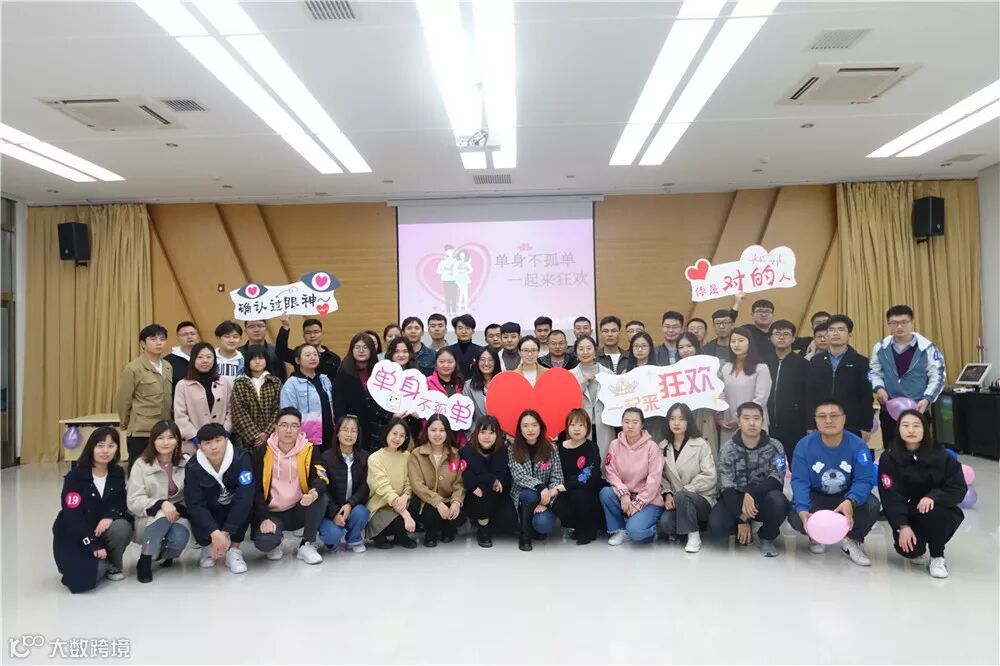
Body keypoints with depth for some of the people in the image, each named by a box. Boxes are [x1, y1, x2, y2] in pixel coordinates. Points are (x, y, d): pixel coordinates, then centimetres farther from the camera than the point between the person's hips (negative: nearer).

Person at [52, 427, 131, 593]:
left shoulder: (118, 473, 0)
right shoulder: (75, 476, -15)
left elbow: (121, 505, 1)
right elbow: (72, 516, -19)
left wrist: (110, 516, -24)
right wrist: (94, 545, -23)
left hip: (102, 529, 4)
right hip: (74, 536, -4)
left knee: (122, 527, -31)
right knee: (93, 574, -27)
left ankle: (113, 565, -2)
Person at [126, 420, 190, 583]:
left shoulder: (187, 463, -4)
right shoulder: (141, 464, -9)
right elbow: (133, 501, -15)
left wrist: (178, 509, -25)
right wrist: (161, 504, -30)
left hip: (178, 515, 2)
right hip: (147, 519, -2)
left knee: (179, 539, -31)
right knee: (163, 515, -36)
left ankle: (163, 554, 9)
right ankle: (144, 561, -13)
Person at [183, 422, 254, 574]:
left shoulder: (241, 458, -24)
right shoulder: (193, 467, -19)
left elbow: (245, 496, -31)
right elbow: (195, 504, -23)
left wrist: (225, 533, -36)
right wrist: (215, 533, -37)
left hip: (235, 511, -1)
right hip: (209, 513, 1)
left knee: (247, 502, -32)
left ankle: (234, 549, -11)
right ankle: (207, 547, 8)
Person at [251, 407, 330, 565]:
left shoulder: (309, 449, -5)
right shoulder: (262, 452, -6)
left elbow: (321, 478, -17)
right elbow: (255, 489, -6)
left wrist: (314, 493, -41)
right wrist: (264, 518, -18)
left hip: (299, 511, 1)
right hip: (272, 513, -1)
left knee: (322, 497, -28)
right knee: (264, 542, -30)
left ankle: (306, 545, -8)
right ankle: (275, 542, 10)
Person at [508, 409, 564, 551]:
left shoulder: (551, 449, -2)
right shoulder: (513, 449, -4)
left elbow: (557, 479, -5)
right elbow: (519, 476, -16)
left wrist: (546, 501, -19)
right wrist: (540, 487, -33)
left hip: (544, 499, 0)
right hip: (521, 497, 0)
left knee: (543, 524, -29)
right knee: (530, 494, -34)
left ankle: (539, 527, 11)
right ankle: (524, 533, -10)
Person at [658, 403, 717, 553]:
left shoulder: (700, 444, -7)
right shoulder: (663, 447, 7)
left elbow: (710, 476, -13)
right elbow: (661, 476, 5)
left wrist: (685, 490, -17)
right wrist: (667, 494, -13)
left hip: (702, 499, -3)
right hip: (676, 500, 3)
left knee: (681, 497, -36)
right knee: (665, 524, -27)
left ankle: (694, 535, -14)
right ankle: (692, 525, 5)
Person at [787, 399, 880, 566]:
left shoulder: (857, 445, -16)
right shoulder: (804, 445, -17)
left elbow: (864, 480, -22)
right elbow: (799, 481, -20)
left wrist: (850, 502, -45)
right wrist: (803, 510, -40)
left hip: (847, 497, 1)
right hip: (815, 497, 0)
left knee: (872, 505, -30)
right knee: (795, 517, -29)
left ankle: (852, 541, 2)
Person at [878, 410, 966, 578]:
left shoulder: (940, 455, -7)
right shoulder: (889, 458, -10)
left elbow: (959, 488, -12)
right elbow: (891, 497, -14)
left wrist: (933, 496, -30)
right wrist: (903, 526, -26)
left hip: (941, 515, 0)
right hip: (908, 515, 0)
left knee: (933, 511, -35)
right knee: (908, 548, -26)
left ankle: (938, 557, -9)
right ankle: (918, 548, 14)